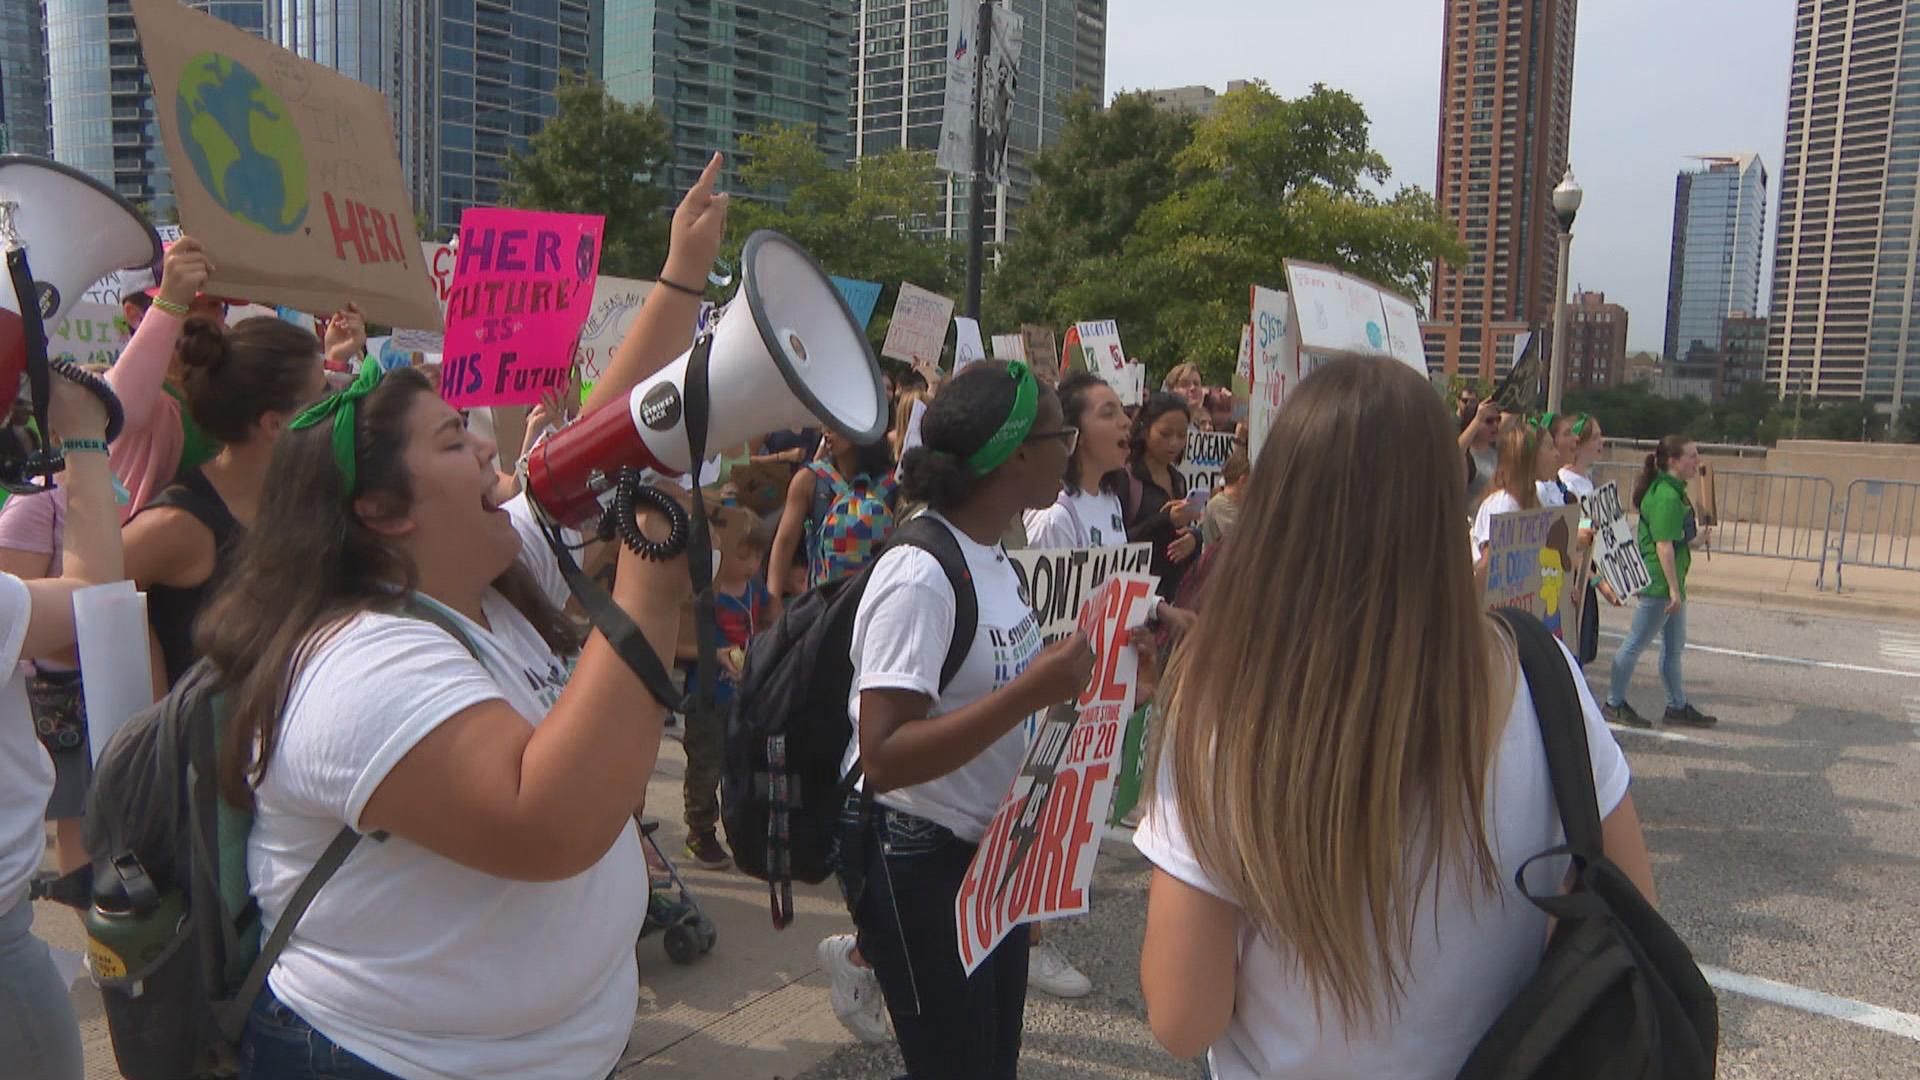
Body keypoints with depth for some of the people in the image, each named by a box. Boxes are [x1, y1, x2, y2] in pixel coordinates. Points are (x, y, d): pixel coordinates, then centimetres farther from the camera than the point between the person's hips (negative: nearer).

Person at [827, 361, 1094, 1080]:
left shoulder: (996, 560, 4)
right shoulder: (918, 577, -23)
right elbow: (884, 757, -27)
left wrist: (1069, 669, -1)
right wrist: (1031, 692, -31)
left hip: (992, 850, 8)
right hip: (916, 862, -8)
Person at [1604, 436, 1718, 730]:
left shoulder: (1674, 492, 13)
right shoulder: (1666, 497, -20)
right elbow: (1664, 546, -22)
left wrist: (1695, 540, 13)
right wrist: (1673, 589, -21)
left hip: (1671, 583, 10)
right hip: (1658, 583, -10)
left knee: (1674, 647, 16)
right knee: (1636, 643, 0)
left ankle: (1678, 706, 26)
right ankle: (1615, 704, 10)